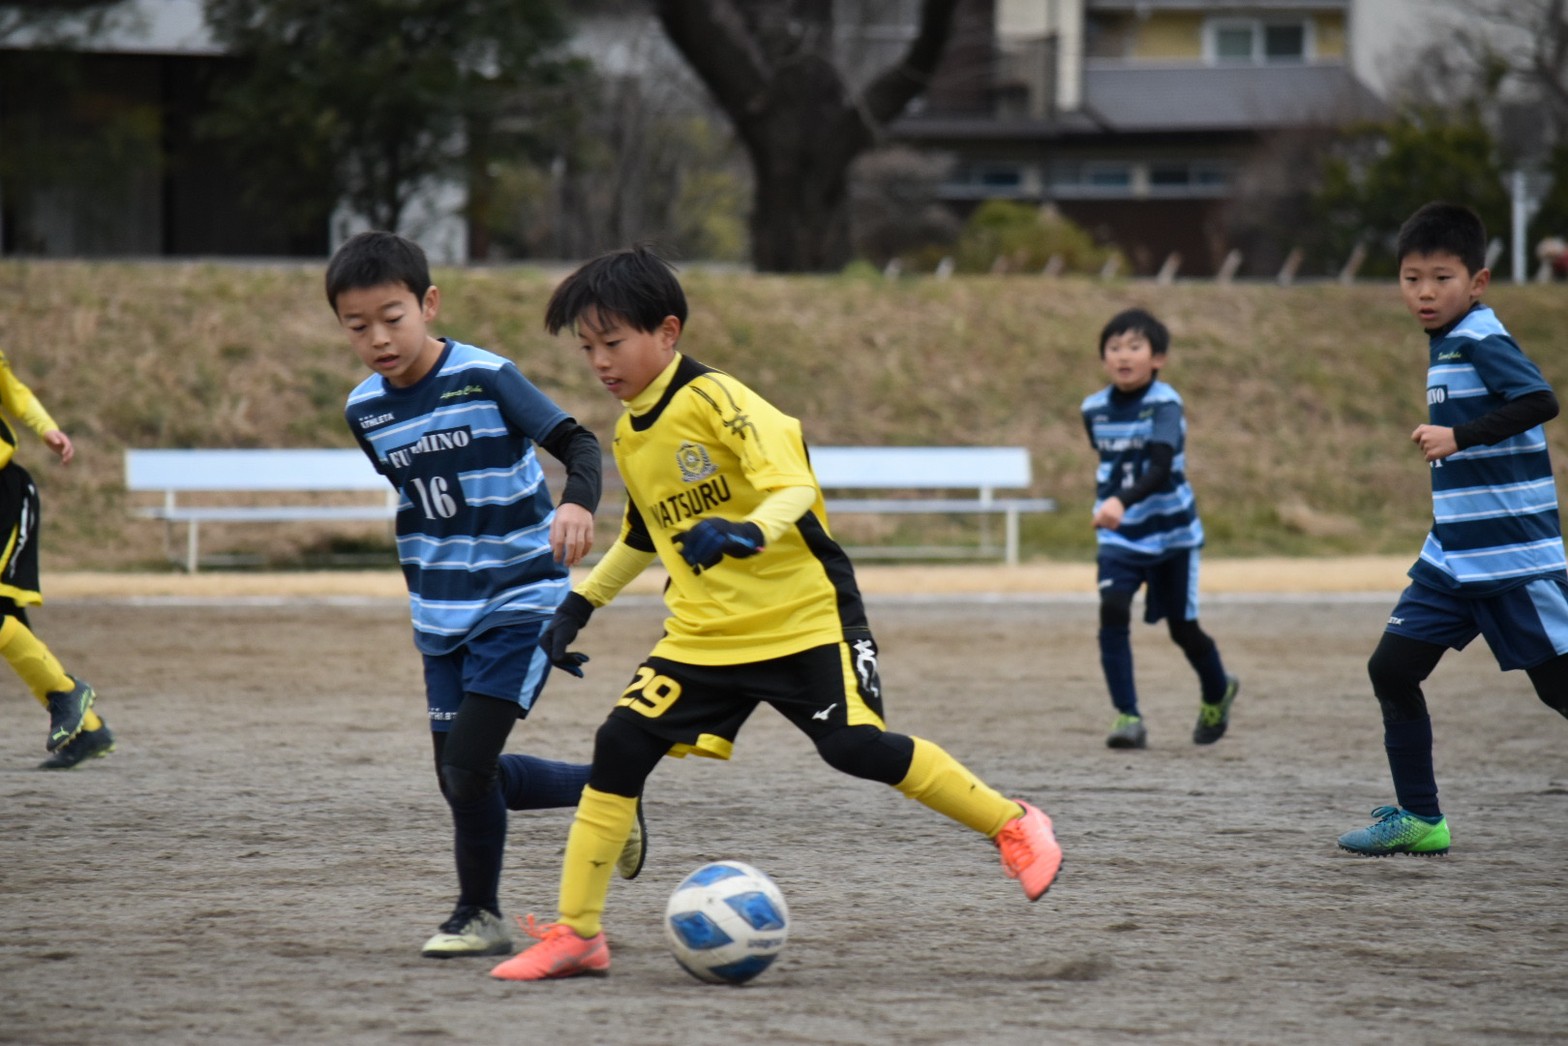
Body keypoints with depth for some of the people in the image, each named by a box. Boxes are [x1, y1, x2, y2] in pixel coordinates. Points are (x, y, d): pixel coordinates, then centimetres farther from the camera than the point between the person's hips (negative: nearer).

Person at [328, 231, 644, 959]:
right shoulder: (364, 409, 4)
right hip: (441, 618, 7)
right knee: (460, 780, 5)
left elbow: (577, 442, -19)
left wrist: (578, 503, -39)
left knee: (468, 768, -14)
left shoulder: (485, 379, -15)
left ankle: (479, 917, 8)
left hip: (520, 605, -7)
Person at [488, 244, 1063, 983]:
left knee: (855, 745, -17)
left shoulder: (715, 401, -14)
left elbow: (795, 487, -25)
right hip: (702, 635, 7)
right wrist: (579, 605, 22)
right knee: (620, 745, -7)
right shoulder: (628, 435, 9)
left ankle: (1013, 826, 4)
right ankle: (575, 935, -3)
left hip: (803, 616, -6)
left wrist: (745, 533, -44)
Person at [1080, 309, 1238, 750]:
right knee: (1112, 612, -19)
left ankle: (1218, 693, 39)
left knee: (1183, 628, 8)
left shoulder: (1165, 404, -19)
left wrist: (1123, 501, -49)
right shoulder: (1094, 409, -2)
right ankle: (1127, 716, -17)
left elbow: (1160, 469, -34)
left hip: (1171, 533, -3)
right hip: (1119, 537, 3)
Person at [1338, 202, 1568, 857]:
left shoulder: (1481, 340, -13)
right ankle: (1419, 820, 11)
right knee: (1392, 667, 3)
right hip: (1453, 556, 9)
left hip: (1513, 556, -9)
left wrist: (1459, 437, -28)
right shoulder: (1448, 344, 14)